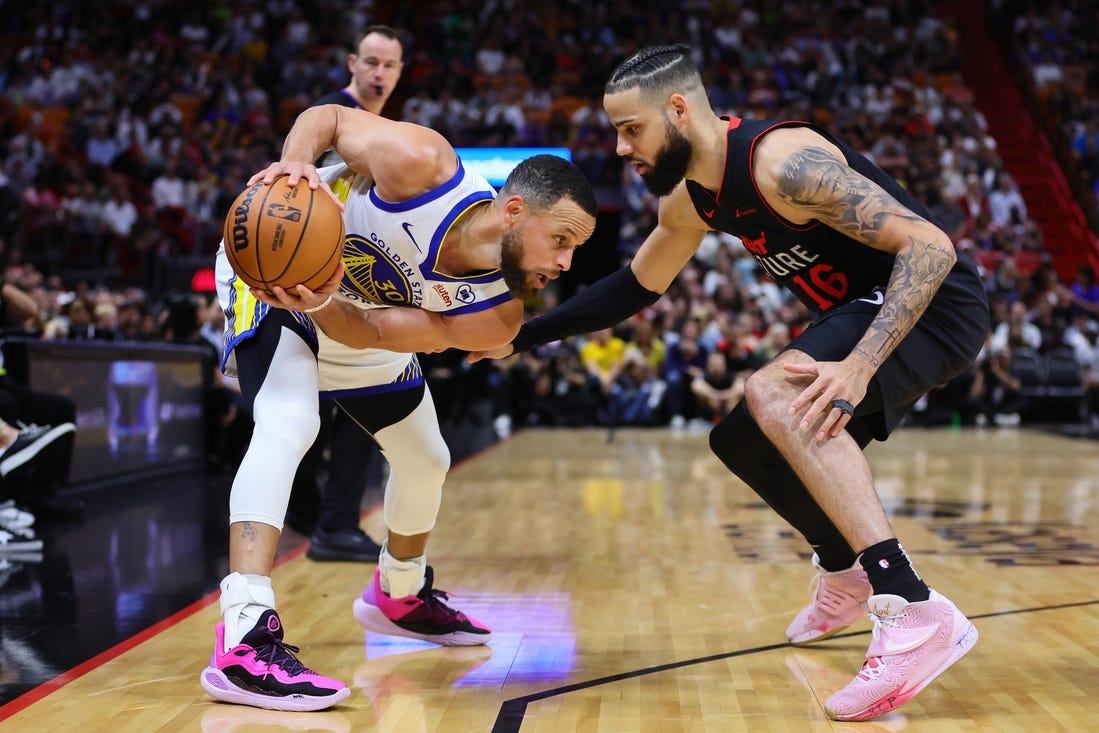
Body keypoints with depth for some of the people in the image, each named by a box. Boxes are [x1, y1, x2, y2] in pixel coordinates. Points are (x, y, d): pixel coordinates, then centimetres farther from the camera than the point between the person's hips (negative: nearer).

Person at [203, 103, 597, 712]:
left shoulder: (495, 318, -23)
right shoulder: (422, 165, -37)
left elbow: (369, 333, -23)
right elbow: (327, 116, -20)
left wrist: (323, 303, -44)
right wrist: (296, 161, -41)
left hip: (354, 322, 7)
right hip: (270, 265, -6)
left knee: (425, 462, 15)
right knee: (289, 423, -31)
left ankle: (399, 595, 45)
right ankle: (243, 641, -37)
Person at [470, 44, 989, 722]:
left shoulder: (781, 160, -26)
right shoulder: (688, 200, 3)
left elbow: (930, 246, -29)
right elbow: (637, 286, 20)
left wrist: (859, 366, -39)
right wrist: (522, 336, 15)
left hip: (932, 301, -10)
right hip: (864, 309, 10)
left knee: (775, 395, -32)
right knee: (741, 438, 16)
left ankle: (916, 613, -36)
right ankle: (847, 578, 37)